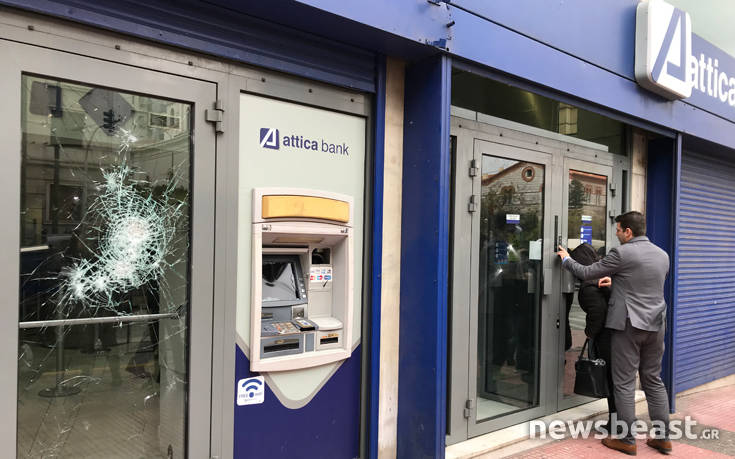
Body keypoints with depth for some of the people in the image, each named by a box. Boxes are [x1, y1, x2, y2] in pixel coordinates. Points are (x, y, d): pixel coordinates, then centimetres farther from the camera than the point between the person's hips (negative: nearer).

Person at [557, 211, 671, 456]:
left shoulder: (622, 253, -14)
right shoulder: (663, 255, 9)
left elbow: (587, 273, -8)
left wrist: (567, 260, 9)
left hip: (629, 325, -7)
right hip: (656, 325, 7)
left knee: (624, 383, 2)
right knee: (654, 380, 16)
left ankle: (626, 440, 8)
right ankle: (662, 437, 21)